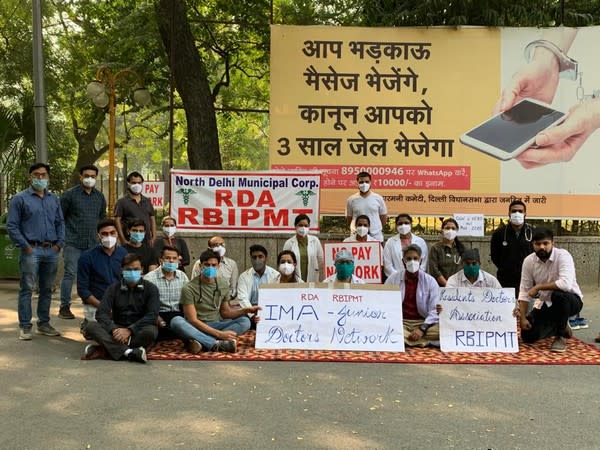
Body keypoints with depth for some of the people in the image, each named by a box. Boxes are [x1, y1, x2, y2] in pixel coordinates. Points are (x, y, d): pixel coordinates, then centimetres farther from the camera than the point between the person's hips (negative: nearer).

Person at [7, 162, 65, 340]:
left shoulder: (54, 199, 15)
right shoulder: (20, 199, 0)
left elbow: (60, 222, 18)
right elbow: (12, 226, -4)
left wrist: (59, 243, 5)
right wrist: (25, 246, -10)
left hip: (52, 251, 5)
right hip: (31, 250, -5)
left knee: (47, 289, 11)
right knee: (27, 289, -4)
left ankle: (44, 323, 22)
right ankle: (25, 327, 3)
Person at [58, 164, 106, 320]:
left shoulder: (100, 197, 13)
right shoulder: (69, 195, -2)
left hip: (93, 243, 5)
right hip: (73, 243, -5)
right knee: (70, 274, -5)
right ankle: (64, 307, 3)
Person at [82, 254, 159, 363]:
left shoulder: (150, 288, 2)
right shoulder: (114, 289, 8)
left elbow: (152, 316, -10)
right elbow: (101, 313, -4)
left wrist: (129, 330, -23)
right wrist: (113, 329, -24)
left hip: (138, 332, -2)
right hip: (117, 330, 2)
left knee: (151, 331, -35)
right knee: (90, 326, -22)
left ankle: (102, 349, -31)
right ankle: (128, 352, -37)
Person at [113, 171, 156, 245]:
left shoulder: (147, 201, 16)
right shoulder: (122, 202, 1)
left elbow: (152, 219, 18)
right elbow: (117, 221, -5)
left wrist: (153, 237, 7)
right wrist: (123, 240, -13)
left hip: (147, 241, 5)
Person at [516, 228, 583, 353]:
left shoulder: (563, 256, -23)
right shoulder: (528, 261, -9)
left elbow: (566, 284, -39)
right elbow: (524, 292, -6)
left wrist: (538, 287, -30)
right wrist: (523, 318, -13)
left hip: (571, 300, -5)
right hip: (546, 304, 5)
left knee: (558, 295, -39)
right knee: (528, 336, -6)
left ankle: (561, 336, -15)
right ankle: (562, 326, 23)